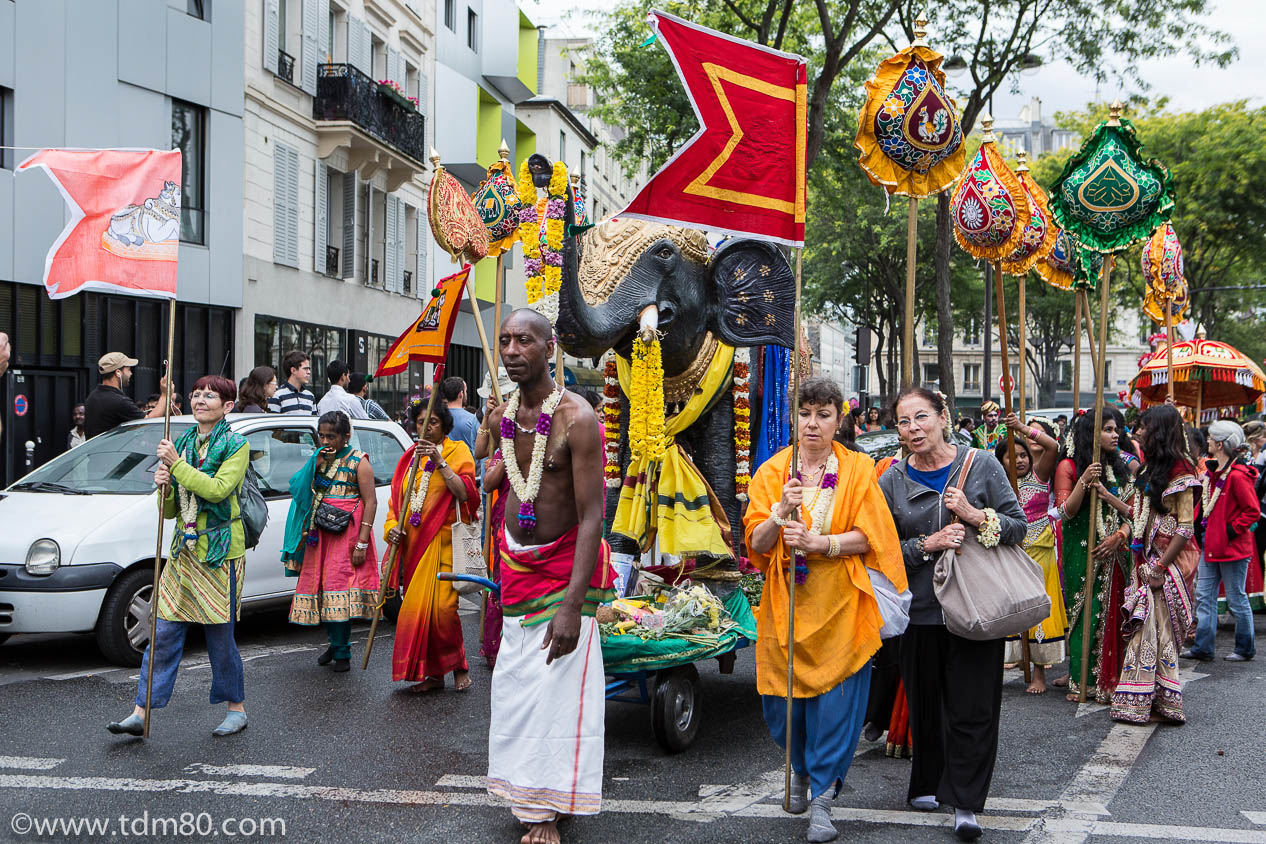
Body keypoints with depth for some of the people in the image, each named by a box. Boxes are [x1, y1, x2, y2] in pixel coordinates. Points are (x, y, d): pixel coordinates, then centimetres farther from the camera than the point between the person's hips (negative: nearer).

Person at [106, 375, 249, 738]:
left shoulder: (236, 445, -4)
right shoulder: (182, 442, 13)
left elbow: (218, 490, -21)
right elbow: (170, 510, 14)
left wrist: (177, 465, -18)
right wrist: (164, 486, -7)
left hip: (220, 552, -5)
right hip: (184, 549, 5)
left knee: (220, 636, 2)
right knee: (164, 633, 2)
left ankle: (237, 708, 18)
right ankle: (141, 713, 4)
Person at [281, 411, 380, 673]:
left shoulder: (358, 461, -5)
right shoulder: (319, 459, 14)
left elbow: (370, 502, -11)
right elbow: (300, 490, 10)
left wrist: (362, 543, -17)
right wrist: (316, 464, -6)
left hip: (346, 533, -6)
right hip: (319, 534, 6)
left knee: (339, 589, -10)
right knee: (321, 587, 7)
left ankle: (342, 653, -4)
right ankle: (334, 644, 22)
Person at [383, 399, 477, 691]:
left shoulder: (457, 451, 2)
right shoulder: (410, 456, 16)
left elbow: (465, 493, -12)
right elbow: (396, 498, 16)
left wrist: (440, 461, -18)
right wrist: (392, 526, -2)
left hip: (444, 541, -5)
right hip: (413, 543, 5)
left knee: (442, 607, -14)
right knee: (416, 608, 4)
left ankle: (459, 666, 6)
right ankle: (433, 674, 13)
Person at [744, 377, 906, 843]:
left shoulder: (858, 470, 2)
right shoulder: (772, 472, 4)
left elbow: (867, 538, -7)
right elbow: (756, 543, -4)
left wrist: (819, 543, -22)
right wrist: (781, 514, -23)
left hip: (839, 603, -1)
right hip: (787, 601, 2)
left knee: (835, 697, -4)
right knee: (782, 698, 5)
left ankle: (821, 799, 9)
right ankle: (802, 767, 37)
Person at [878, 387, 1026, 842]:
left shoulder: (983, 465, 0)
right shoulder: (891, 482, 4)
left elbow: (1019, 526, 1)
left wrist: (975, 515, -15)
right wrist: (927, 545, -12)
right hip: (920, 610, 2)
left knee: (973, 707, -4)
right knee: (925, 703, 11)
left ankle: (966, 804, 3)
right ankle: (928, 784, 30)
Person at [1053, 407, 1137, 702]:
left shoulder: (1122, 467, 12)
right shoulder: (1069, 467, -1)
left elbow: (1132, 511, 8)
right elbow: (1065, 512, -8)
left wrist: (1112, 514, -12)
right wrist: (1084, 481, -20)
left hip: (1113, 551, 4)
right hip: (1082, 552, -4)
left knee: (1111, 610, 1)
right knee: (1085, 612, -5)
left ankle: (1108, 677, 9)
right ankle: (1082, 680, 1)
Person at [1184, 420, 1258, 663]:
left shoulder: (1237, 476, -18)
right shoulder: (1212, 472, 10)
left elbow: (1253, 511, -19)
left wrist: (1232, 530, -16)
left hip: (1232, 548, -9)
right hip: (1212, 545, 9)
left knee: (1237, 600, 3)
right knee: (1204, 596, 9)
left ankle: (1246, 649, 17)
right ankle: (1203, 648, 13)